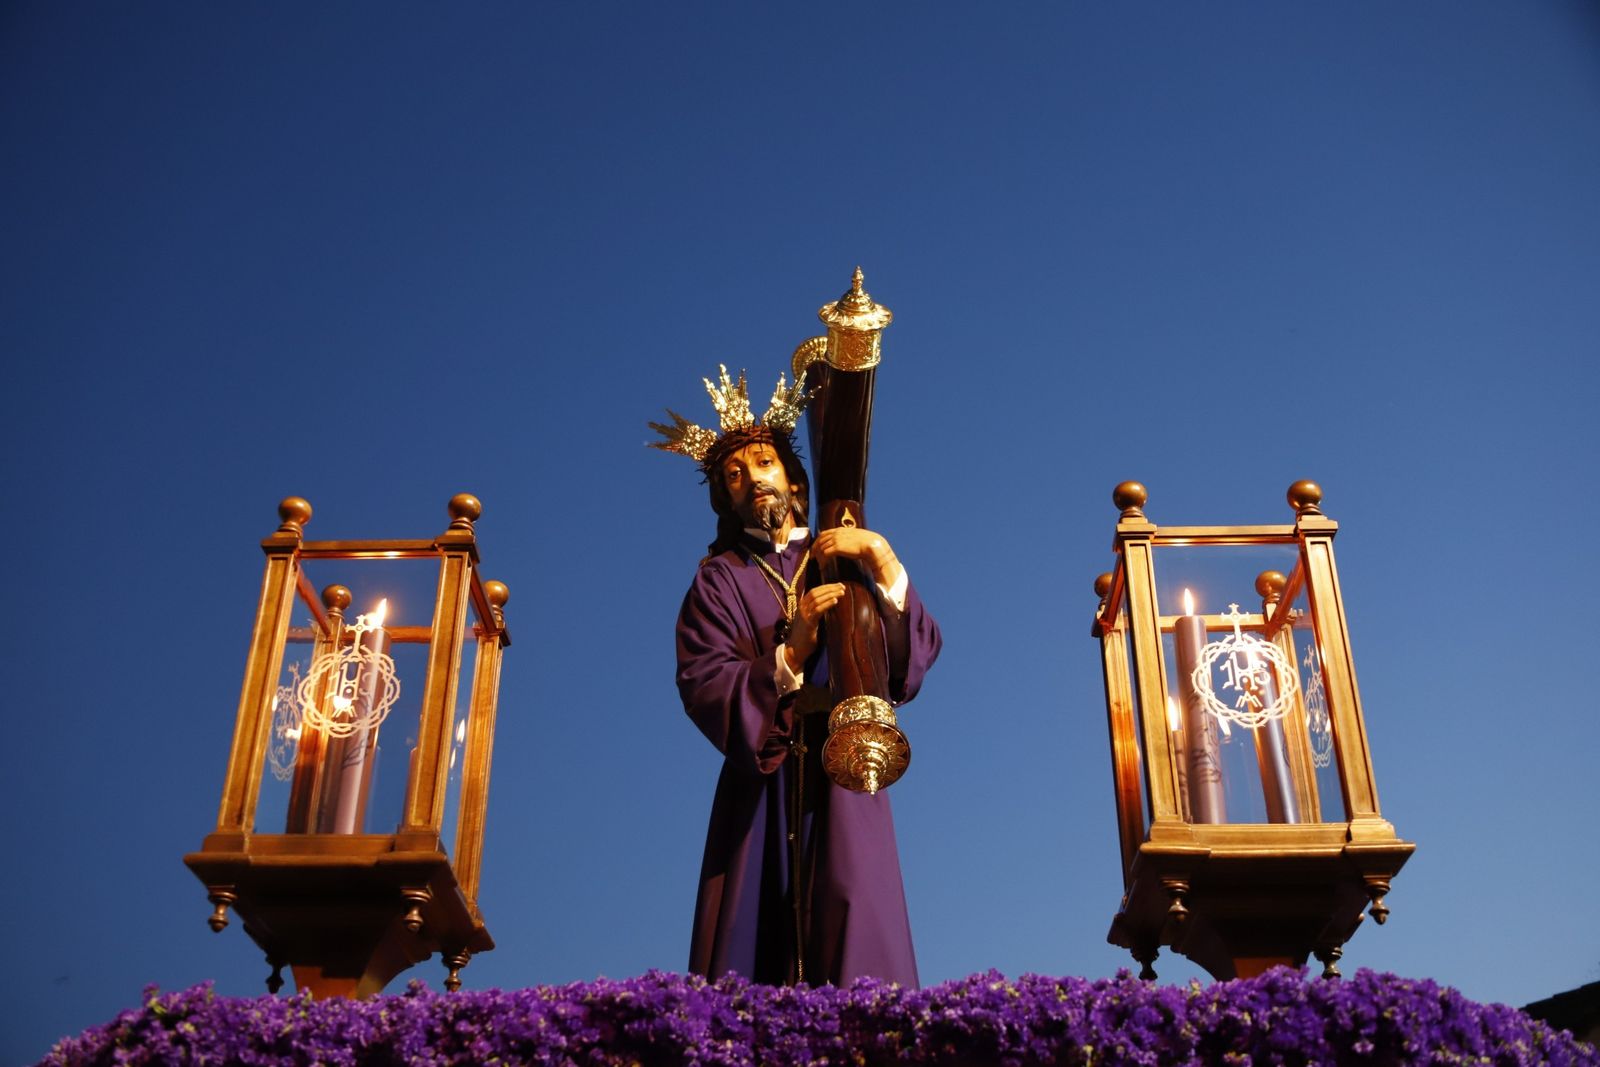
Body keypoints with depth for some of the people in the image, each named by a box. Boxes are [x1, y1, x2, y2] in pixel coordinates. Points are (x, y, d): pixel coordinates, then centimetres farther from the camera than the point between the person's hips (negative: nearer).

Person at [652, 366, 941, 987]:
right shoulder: (718, 580, 12)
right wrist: (793, 651, -18)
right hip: (759, 785, 0)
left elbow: (920, 652, 1)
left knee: (856, 948, -12)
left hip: (843, 784, 1)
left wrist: (882, 559, -12)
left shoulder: (844, 560, 16)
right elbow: (701, 686, -5)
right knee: (751, 952, -9)